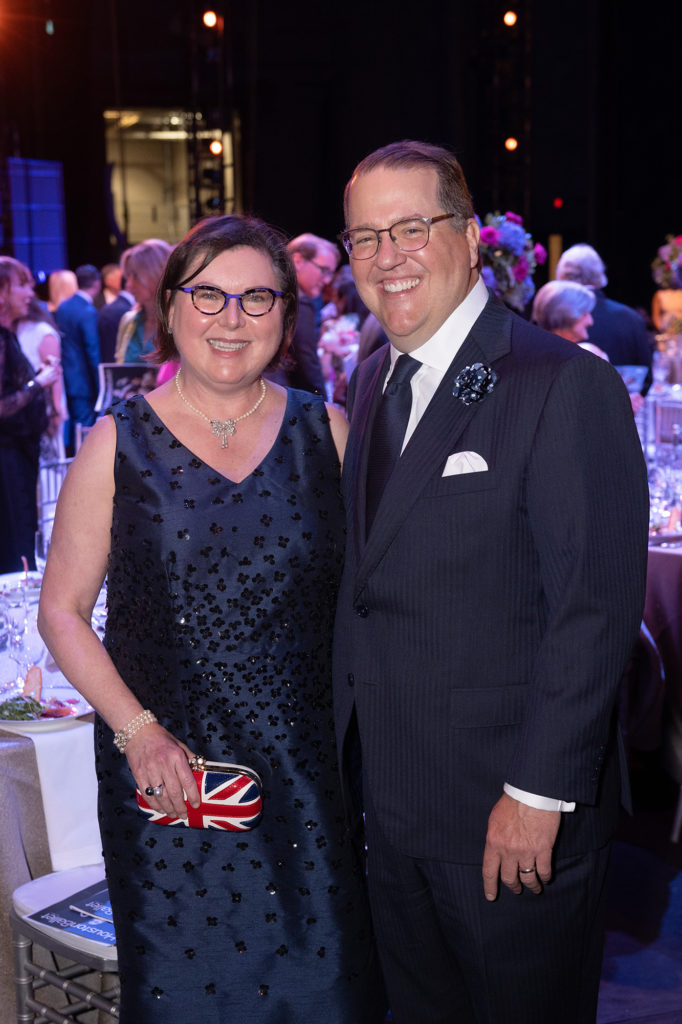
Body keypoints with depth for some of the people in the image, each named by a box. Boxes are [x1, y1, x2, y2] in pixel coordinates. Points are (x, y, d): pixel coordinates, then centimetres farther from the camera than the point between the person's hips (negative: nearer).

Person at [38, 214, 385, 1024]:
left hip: (306, 769, 2)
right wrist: (137, 730, -11)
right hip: (167, 774, -1)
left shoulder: (326, 432, 3)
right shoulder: (119, 443, -2)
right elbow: (62, 610, 0)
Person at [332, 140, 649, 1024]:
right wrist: (354, 749, 9)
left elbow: (596, 606, -19)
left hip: (516, 813, -7)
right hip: (391, 801, 7)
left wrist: (538, 792, -19)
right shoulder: (373, 383, 9)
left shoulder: (565, 386, -16)